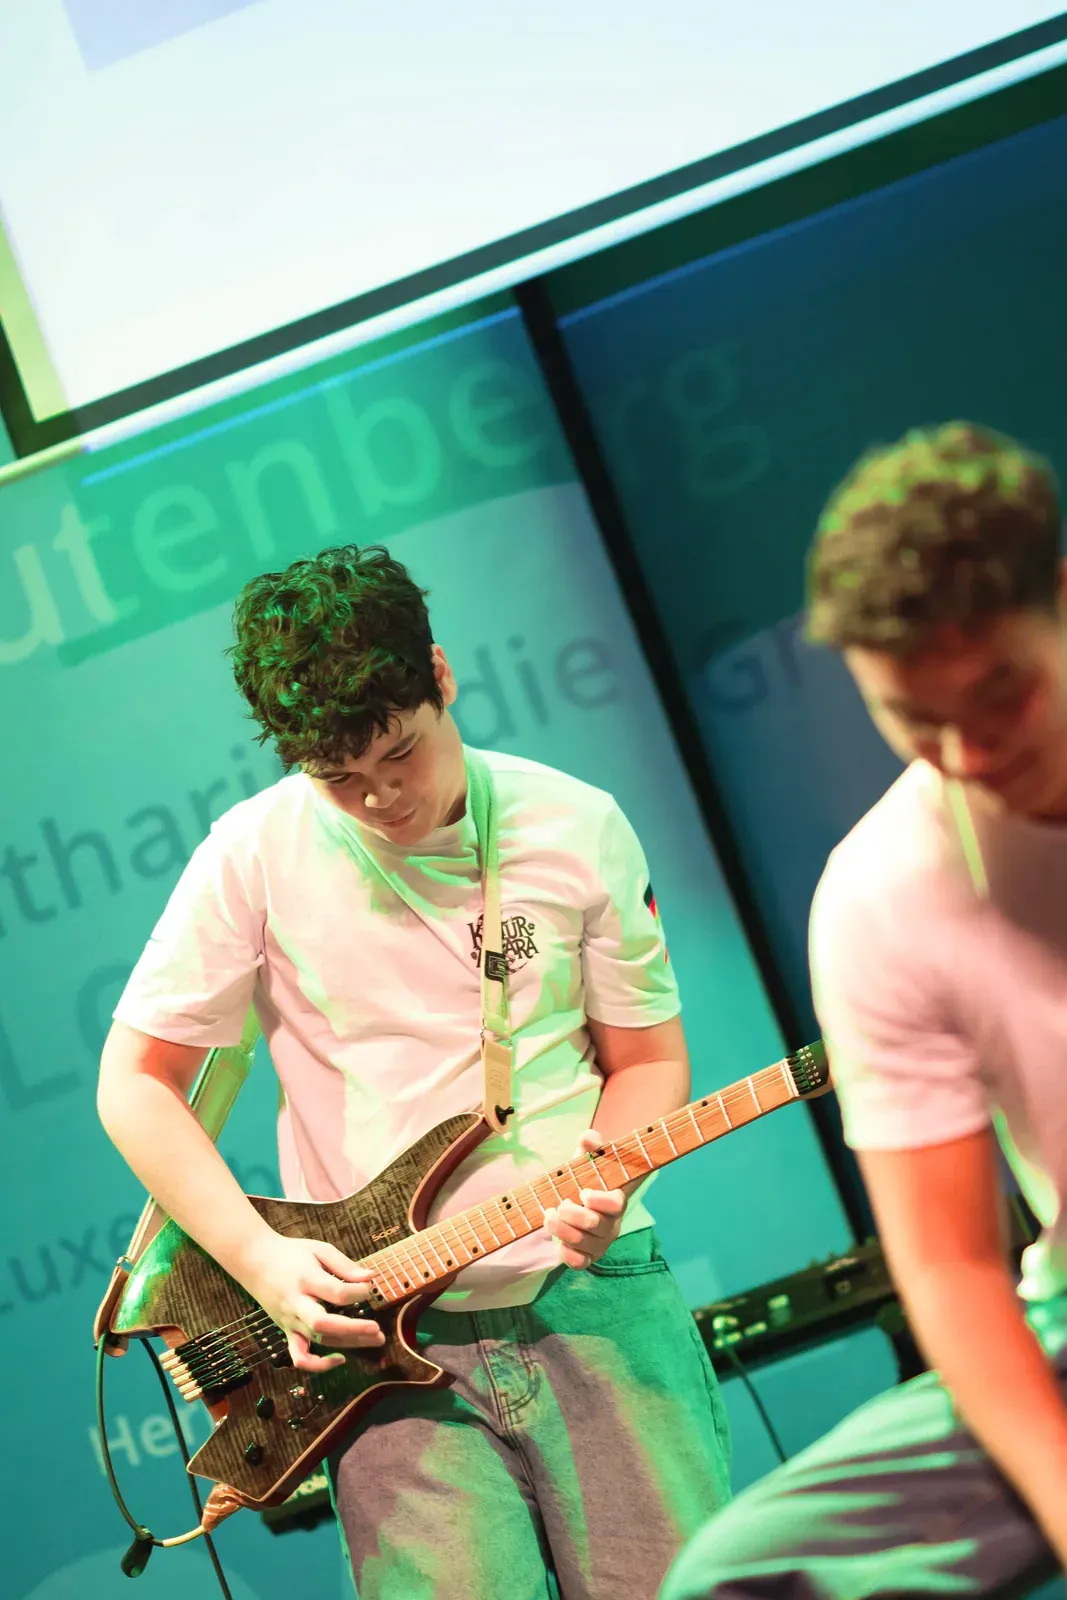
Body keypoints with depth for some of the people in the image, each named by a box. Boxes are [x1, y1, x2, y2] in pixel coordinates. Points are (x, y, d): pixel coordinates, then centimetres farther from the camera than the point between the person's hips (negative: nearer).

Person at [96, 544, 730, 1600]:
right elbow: (135, 1084, 4)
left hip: (587, 1286, 1)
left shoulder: (577, 829, 3)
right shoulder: (257, 855, -2)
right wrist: (261, 1259, -7)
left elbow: (648, 1057, 12)